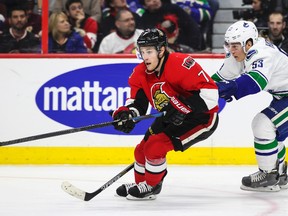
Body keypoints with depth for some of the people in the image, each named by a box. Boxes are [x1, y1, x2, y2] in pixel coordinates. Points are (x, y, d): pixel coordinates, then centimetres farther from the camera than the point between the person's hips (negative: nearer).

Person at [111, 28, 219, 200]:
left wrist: (183, 108, -37)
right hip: (170, 119, 8)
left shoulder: (180, 64, -30)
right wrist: (126, 113, -23)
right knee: (143, 149, 7)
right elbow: (137, 101, -1)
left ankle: (151, 186, 6)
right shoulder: (141, 73, -5)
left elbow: (209, 92, -33)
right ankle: (140, 183, 33)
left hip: (201, 117, -8)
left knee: (155, 147, -17)